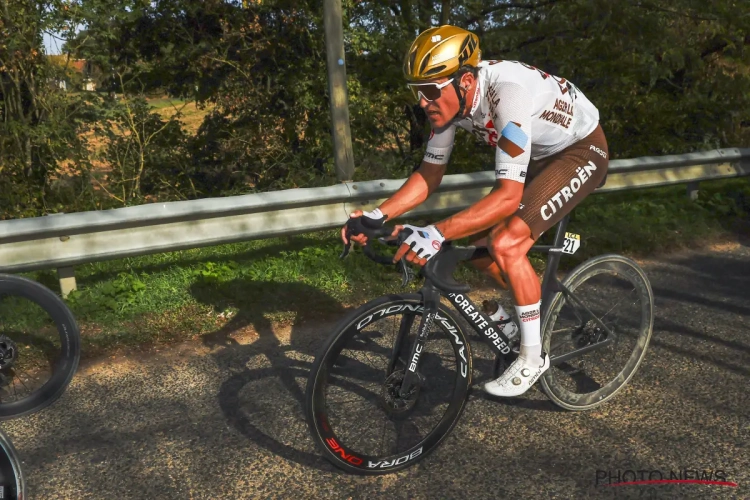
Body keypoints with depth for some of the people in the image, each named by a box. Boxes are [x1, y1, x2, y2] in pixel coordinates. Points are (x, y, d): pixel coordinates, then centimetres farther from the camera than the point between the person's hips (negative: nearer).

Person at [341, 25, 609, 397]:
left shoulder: (507, 94, -38)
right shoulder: (451, 97, -14)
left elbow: (508, 196, -42)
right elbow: (430, 173, -6)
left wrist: (436, 234, -50)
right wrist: (378, 215, -19)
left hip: (582, 150, -8)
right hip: (539, 154, 8)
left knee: (505, 244, -23)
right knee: (479, 243, 0)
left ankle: (533, 356, -5)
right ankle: (523, 303, 29)